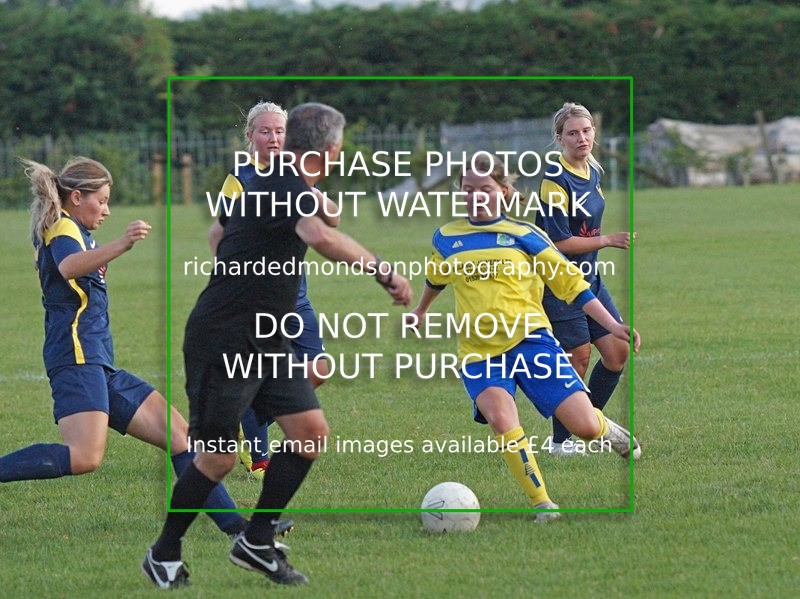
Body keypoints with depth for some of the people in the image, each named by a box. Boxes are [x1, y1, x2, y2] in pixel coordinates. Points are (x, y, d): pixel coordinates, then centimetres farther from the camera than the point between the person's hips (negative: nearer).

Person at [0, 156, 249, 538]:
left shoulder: (67, 230, 24)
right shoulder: (63, 228, -6)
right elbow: (69, 266, -30)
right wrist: (122, 245, -44)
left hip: (101, 366, 11)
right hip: (78, 356, -11)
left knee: (179, 433, 6)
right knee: (85, 457, -29)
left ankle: (234, 526, 5)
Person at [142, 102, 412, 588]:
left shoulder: (282, 186, 12)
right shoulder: (289, 189, -20)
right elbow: (320, 237, -42)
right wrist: (383, 270, -40)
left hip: (267, 345, 10)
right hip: (224, 343, -10)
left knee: (312, 433, 1)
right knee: (220, 457, -5)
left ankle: (257, 543, 11)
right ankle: (164, 556, 12)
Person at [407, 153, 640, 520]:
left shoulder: (524, 235, 3)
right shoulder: (446, 238, 10)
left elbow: (571, 284, 6)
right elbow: (436, 278, 33)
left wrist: (612, 325, -2)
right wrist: (421, 311, 50)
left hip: (529, 340, -1)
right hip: (479, 352, 1)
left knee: (584, 427, -10)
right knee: (500, 418, -31)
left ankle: (609, 432, 29)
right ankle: (542, 504, -21)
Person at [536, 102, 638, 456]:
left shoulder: (593, 172, 8)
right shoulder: (555, 181, -18)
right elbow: (560, 241, -21)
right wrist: (609, 240, -19)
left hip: (589, 277, 8)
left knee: (617, 352, 5)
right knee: (578, 356, -5)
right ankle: (561, 441, 9)